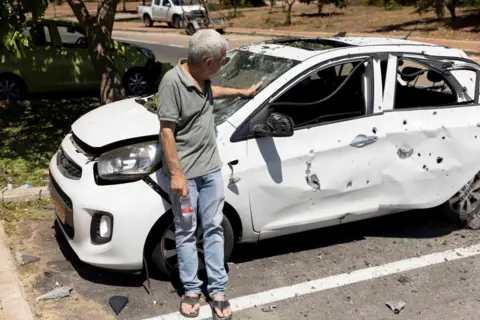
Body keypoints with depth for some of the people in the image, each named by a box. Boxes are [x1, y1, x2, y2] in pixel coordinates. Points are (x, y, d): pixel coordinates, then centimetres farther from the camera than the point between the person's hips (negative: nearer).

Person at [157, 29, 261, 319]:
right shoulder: (173, 82, -21)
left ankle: (218, 290, 21)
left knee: (214, 229, 11)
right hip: (185, 172, -7)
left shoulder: (202, 78, 2)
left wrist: (241, 92, 36)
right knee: (187, 232, 8)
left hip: (211, 167, 7)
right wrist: (176, 174, -21)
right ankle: (191, 289, 24)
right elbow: (167, 131, -20)